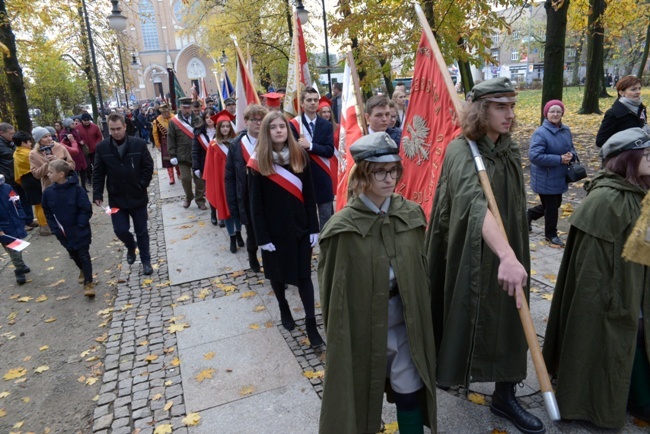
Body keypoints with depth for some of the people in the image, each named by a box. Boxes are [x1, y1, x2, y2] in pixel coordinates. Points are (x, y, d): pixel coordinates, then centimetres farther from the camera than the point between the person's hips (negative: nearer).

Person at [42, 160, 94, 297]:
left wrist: (80, 226, -18)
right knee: (74, 255, 21)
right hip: (63, 233, 5)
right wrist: (55, 229, -3)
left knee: (84, 255, -1)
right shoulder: (48, 192, -5)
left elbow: (86, 210, -15)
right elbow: (48, 213, 5)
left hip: (80, 231, -5)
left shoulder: (77, 189, -18)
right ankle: (83, 271, 47)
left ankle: (88, 283, 5)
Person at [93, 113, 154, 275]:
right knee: (120, 230, 2)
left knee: (142, 231, 9)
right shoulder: (102, 147, -4)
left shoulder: (139, 144, -8)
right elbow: (98, 173, 1)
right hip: (116, 198, 1)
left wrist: (141, 186, -8)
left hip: (138, 197, -1)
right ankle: (131, 247, 36)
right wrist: (97, 194, -5)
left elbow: (148, 167, -2)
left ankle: (146, 261, 25)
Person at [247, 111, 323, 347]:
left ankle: (311, 322, 12)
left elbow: (309, 195, 0)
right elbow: (256, 203, -7)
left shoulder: (300, 155, -2)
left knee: (304, 274, 4)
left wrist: (314, 227, -3)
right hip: (274, 230, -1)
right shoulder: (258, 162, -8)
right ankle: (283, 308, 41)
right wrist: (262, 236, -10)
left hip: (300, 226, 1)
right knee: (278, 273, 16)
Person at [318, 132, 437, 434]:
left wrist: (421, 318, 9)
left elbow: (421, 269, 7)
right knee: (360, 394, 17)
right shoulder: (344, 227, -16)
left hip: (404, 321, 3)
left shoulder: (411, 215, -4)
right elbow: (332, 288, -9)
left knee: (411, 393, 11)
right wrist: (338, 334, -4)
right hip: (362, 324, -2)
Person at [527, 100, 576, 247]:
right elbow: (534, 156, -28)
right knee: (551, 207, 4)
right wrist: (560, 159, -24)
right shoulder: (540, 133, -20)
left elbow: (571, 148, 17)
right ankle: (551, 234, 25)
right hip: (545, 179, -8)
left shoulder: (566, 130, 4)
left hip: (560, 177, 8)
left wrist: (571, 155, -9)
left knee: (555, 204, 20)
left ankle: (528, 215, 40)